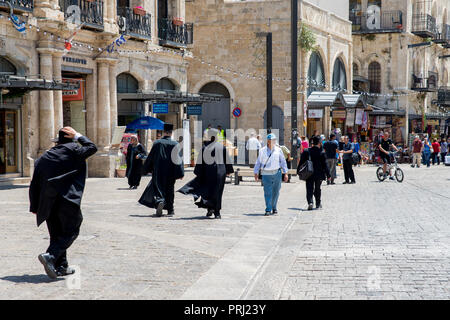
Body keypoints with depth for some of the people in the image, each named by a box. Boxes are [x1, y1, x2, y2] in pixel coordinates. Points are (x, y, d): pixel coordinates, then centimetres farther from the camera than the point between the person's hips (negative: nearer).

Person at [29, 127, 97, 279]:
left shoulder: (43, 158, 14)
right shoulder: (73, 151, -1)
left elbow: (34, 185, 13)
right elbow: (92, 147, 14)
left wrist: (35, 207, 17)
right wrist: (77, 136, 18)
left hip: (48, 202, 6)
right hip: (67, 200, -6)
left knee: (57, 234, 15)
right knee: (70, 232, 1)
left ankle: (61, 266, 17)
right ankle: (50, 256, -19)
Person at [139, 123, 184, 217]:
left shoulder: (157, 143, -4)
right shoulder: (175, 144, -3)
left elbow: (151, 157, 0)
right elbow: (178, 159, -6)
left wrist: (147, 169, 11)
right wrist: (180, 173, -5)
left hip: (158, 171, -1)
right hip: (170, 172, 2)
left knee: (157, 187, 2)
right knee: (169, 189, 14)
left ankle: (159, 201, -27)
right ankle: (170, 210, 19)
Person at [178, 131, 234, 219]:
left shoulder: (205, 148, -4)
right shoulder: (222, 147, 0)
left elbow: (200, 162, -4)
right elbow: (228, 160, 5)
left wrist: (198, 173, 1)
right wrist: (228, 171, 16)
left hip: (208, 171, -1)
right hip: (220, 171, 1)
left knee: (208, 191, 15)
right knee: (217, 192, 6)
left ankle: (210, 207, 1)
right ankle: (217, 212, 2)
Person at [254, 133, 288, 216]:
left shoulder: (278, 150, 7)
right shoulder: (262, 151, 4)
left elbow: (283, 162, 8)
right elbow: (258, 162, 7)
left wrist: (285, 173, 2)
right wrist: (256, 173, 4)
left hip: (277, 173, 2)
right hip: (266, 174, -2)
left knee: (276, 192, 8)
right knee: (268, 192, -8)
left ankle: (274, 208, 24)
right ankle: (268, 210, -8)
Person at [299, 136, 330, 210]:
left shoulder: (306, 152, -5)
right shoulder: (321, 153, -9)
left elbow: (301, 163, 0)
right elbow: (325, 165, -5)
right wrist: (328, 175, 3)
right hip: (319, 174, 0)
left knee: (309, 189, 1)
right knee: (317, 189, 16)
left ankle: (310, 202, -19)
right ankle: (318, 204, 25)